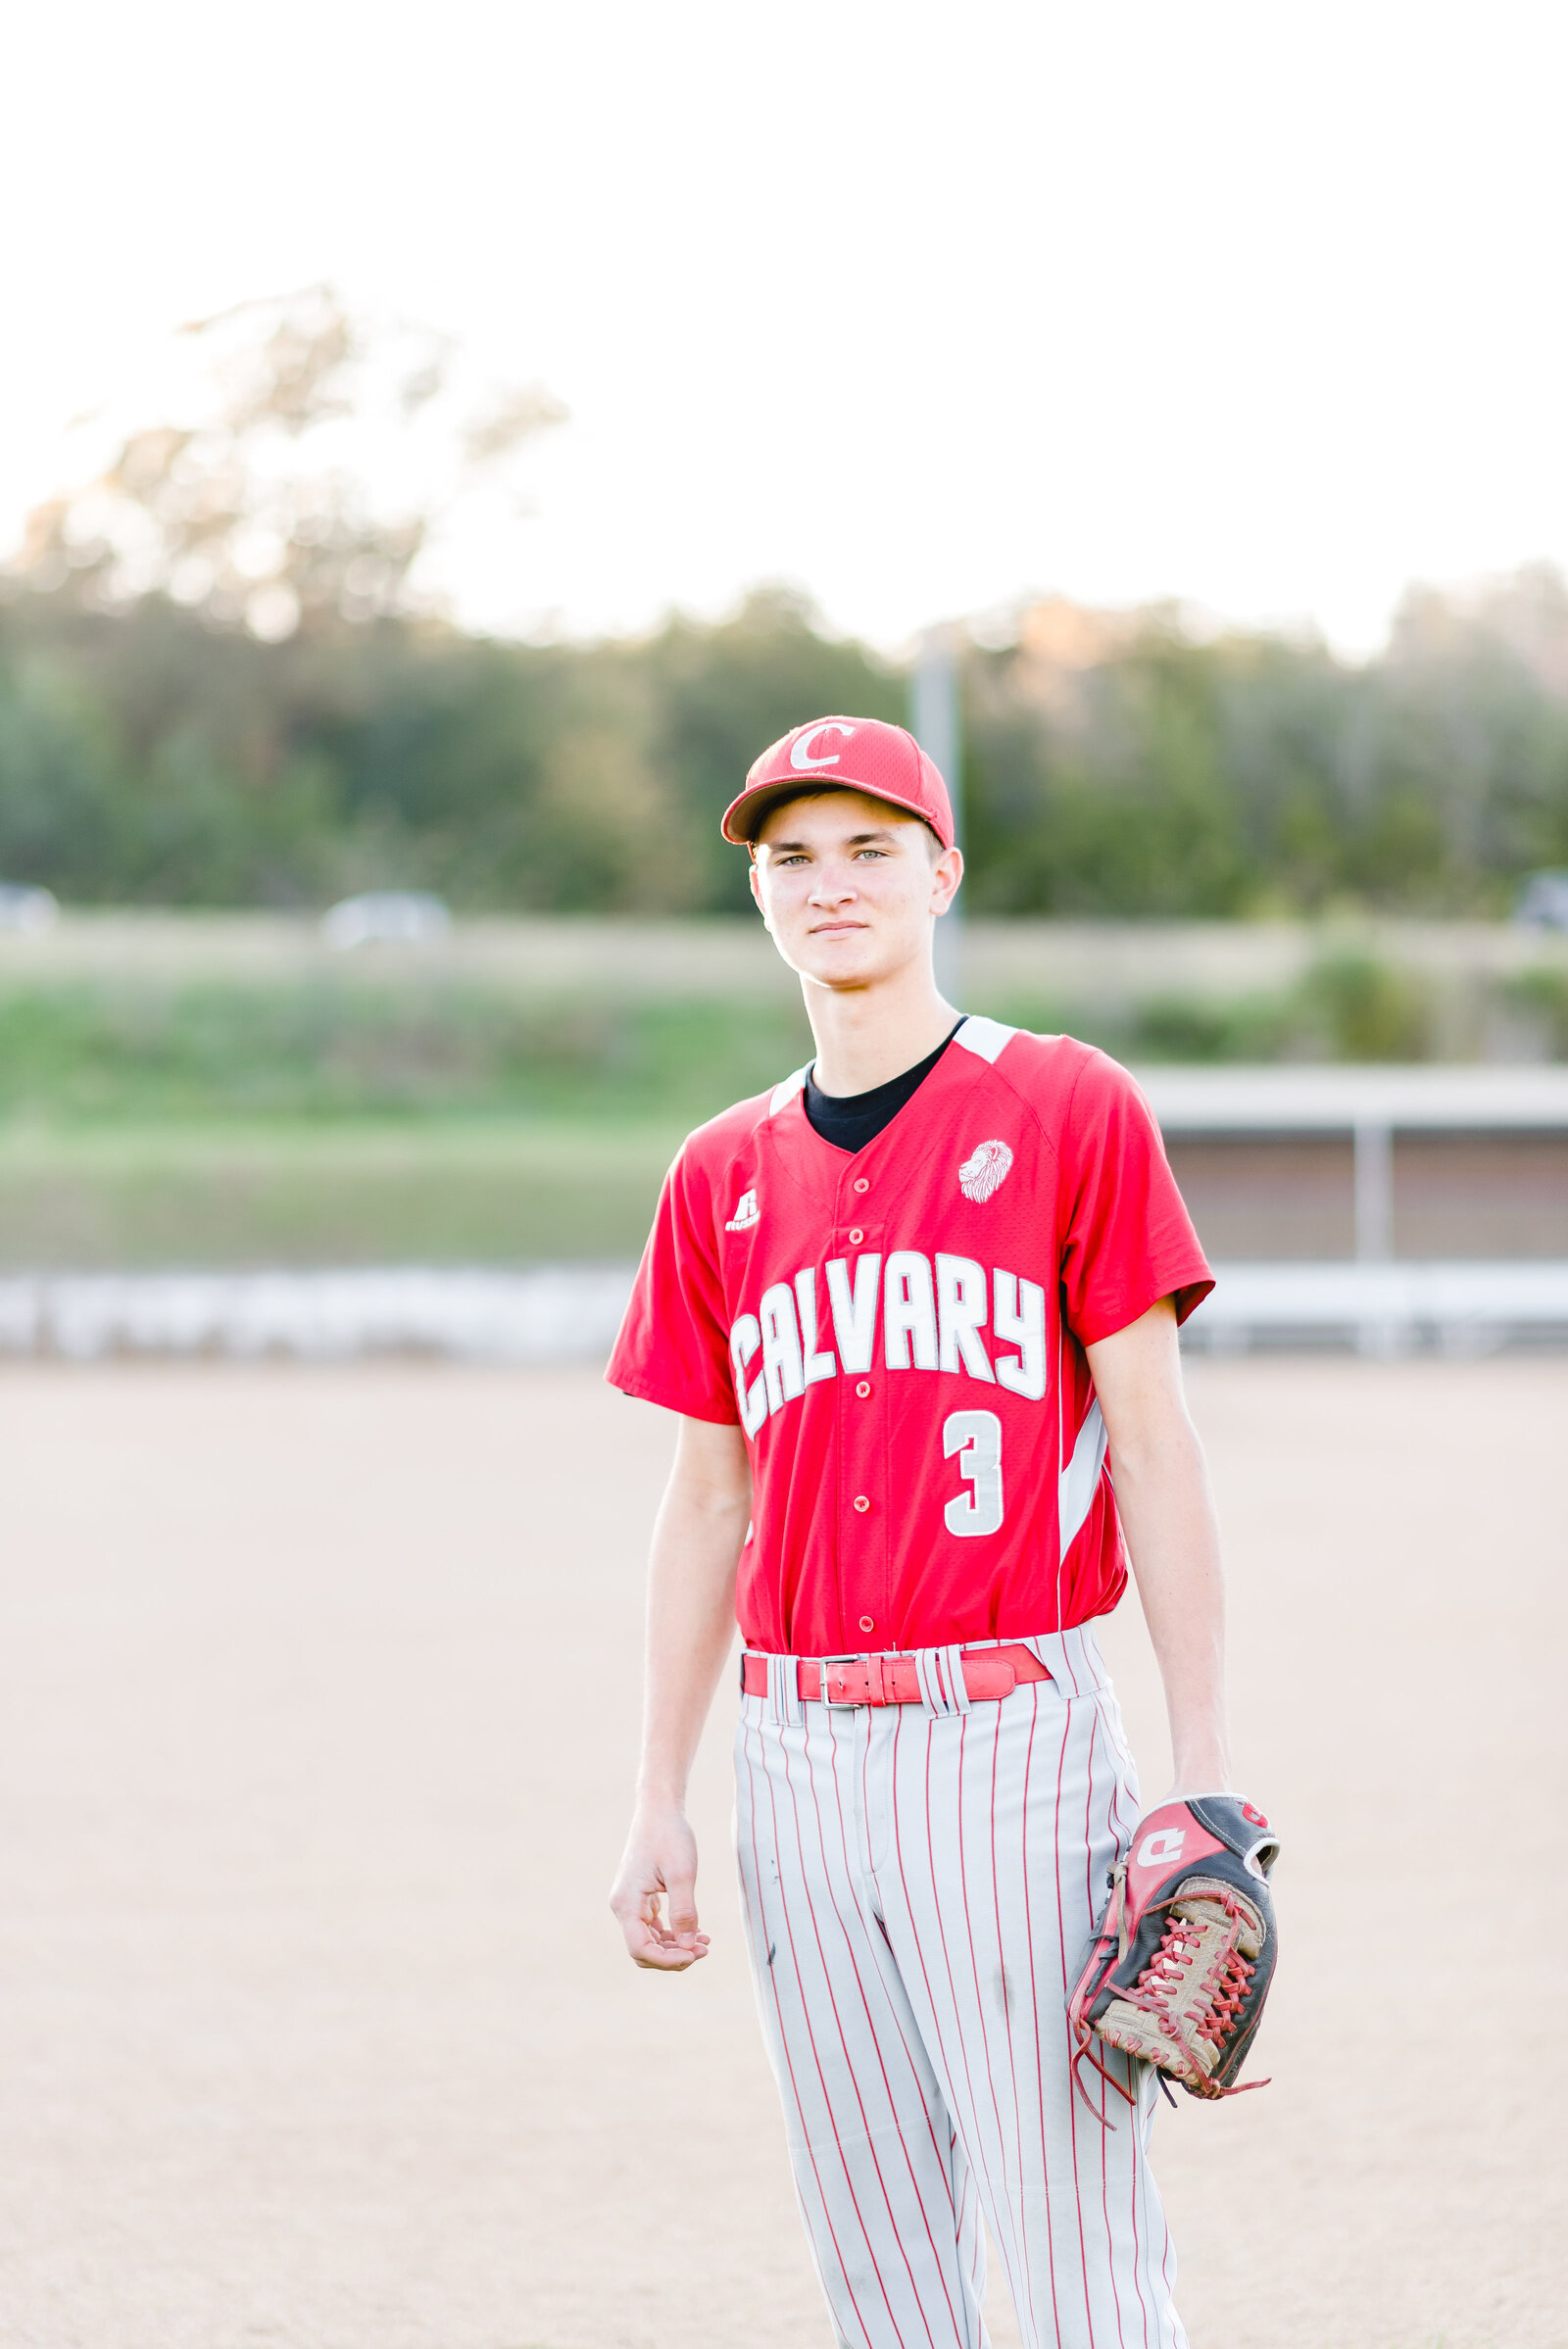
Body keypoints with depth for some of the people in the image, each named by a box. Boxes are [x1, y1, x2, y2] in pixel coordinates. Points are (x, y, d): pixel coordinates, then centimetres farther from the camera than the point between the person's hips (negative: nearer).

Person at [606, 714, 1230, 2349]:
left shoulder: (1067, 1110, -1)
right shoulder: (722, 1174, 13)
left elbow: (1149, 1439, -3)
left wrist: (1201, 1766, -9)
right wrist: (660, 1804, 12)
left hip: (1009, 1737, -5)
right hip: (797, 1761, 5)